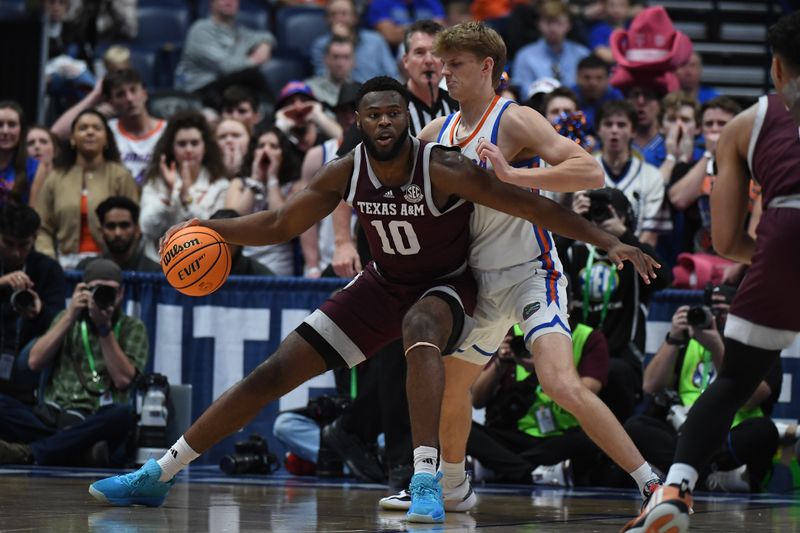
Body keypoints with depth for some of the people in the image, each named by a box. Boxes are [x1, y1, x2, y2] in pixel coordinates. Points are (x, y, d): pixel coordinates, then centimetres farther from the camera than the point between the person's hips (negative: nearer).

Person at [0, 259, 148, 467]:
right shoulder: (67, 319, 20)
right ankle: (82, 450, -37)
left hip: (95, 425, -2)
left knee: (124, 414, -38)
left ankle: (27, 453, -38)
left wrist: (105, 327, -6)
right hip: (53, 418, 2)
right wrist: (70, 317, 0)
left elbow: (122, 379, -3)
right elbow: (35, 362, 5)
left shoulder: (132, 328, 11)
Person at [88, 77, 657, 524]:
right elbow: (280, 224, 0)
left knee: (420, 327, -43)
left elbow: (530, 204, -27)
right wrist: (209, 228, -13)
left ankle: (426, 479, -47)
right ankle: (159, 475, 9)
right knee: (273, 372, 0)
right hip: (383, 285, 5)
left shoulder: (442, 169, -28)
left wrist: (610, 242, -30)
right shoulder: (346, 173, -14)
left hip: (445, 287, -5)